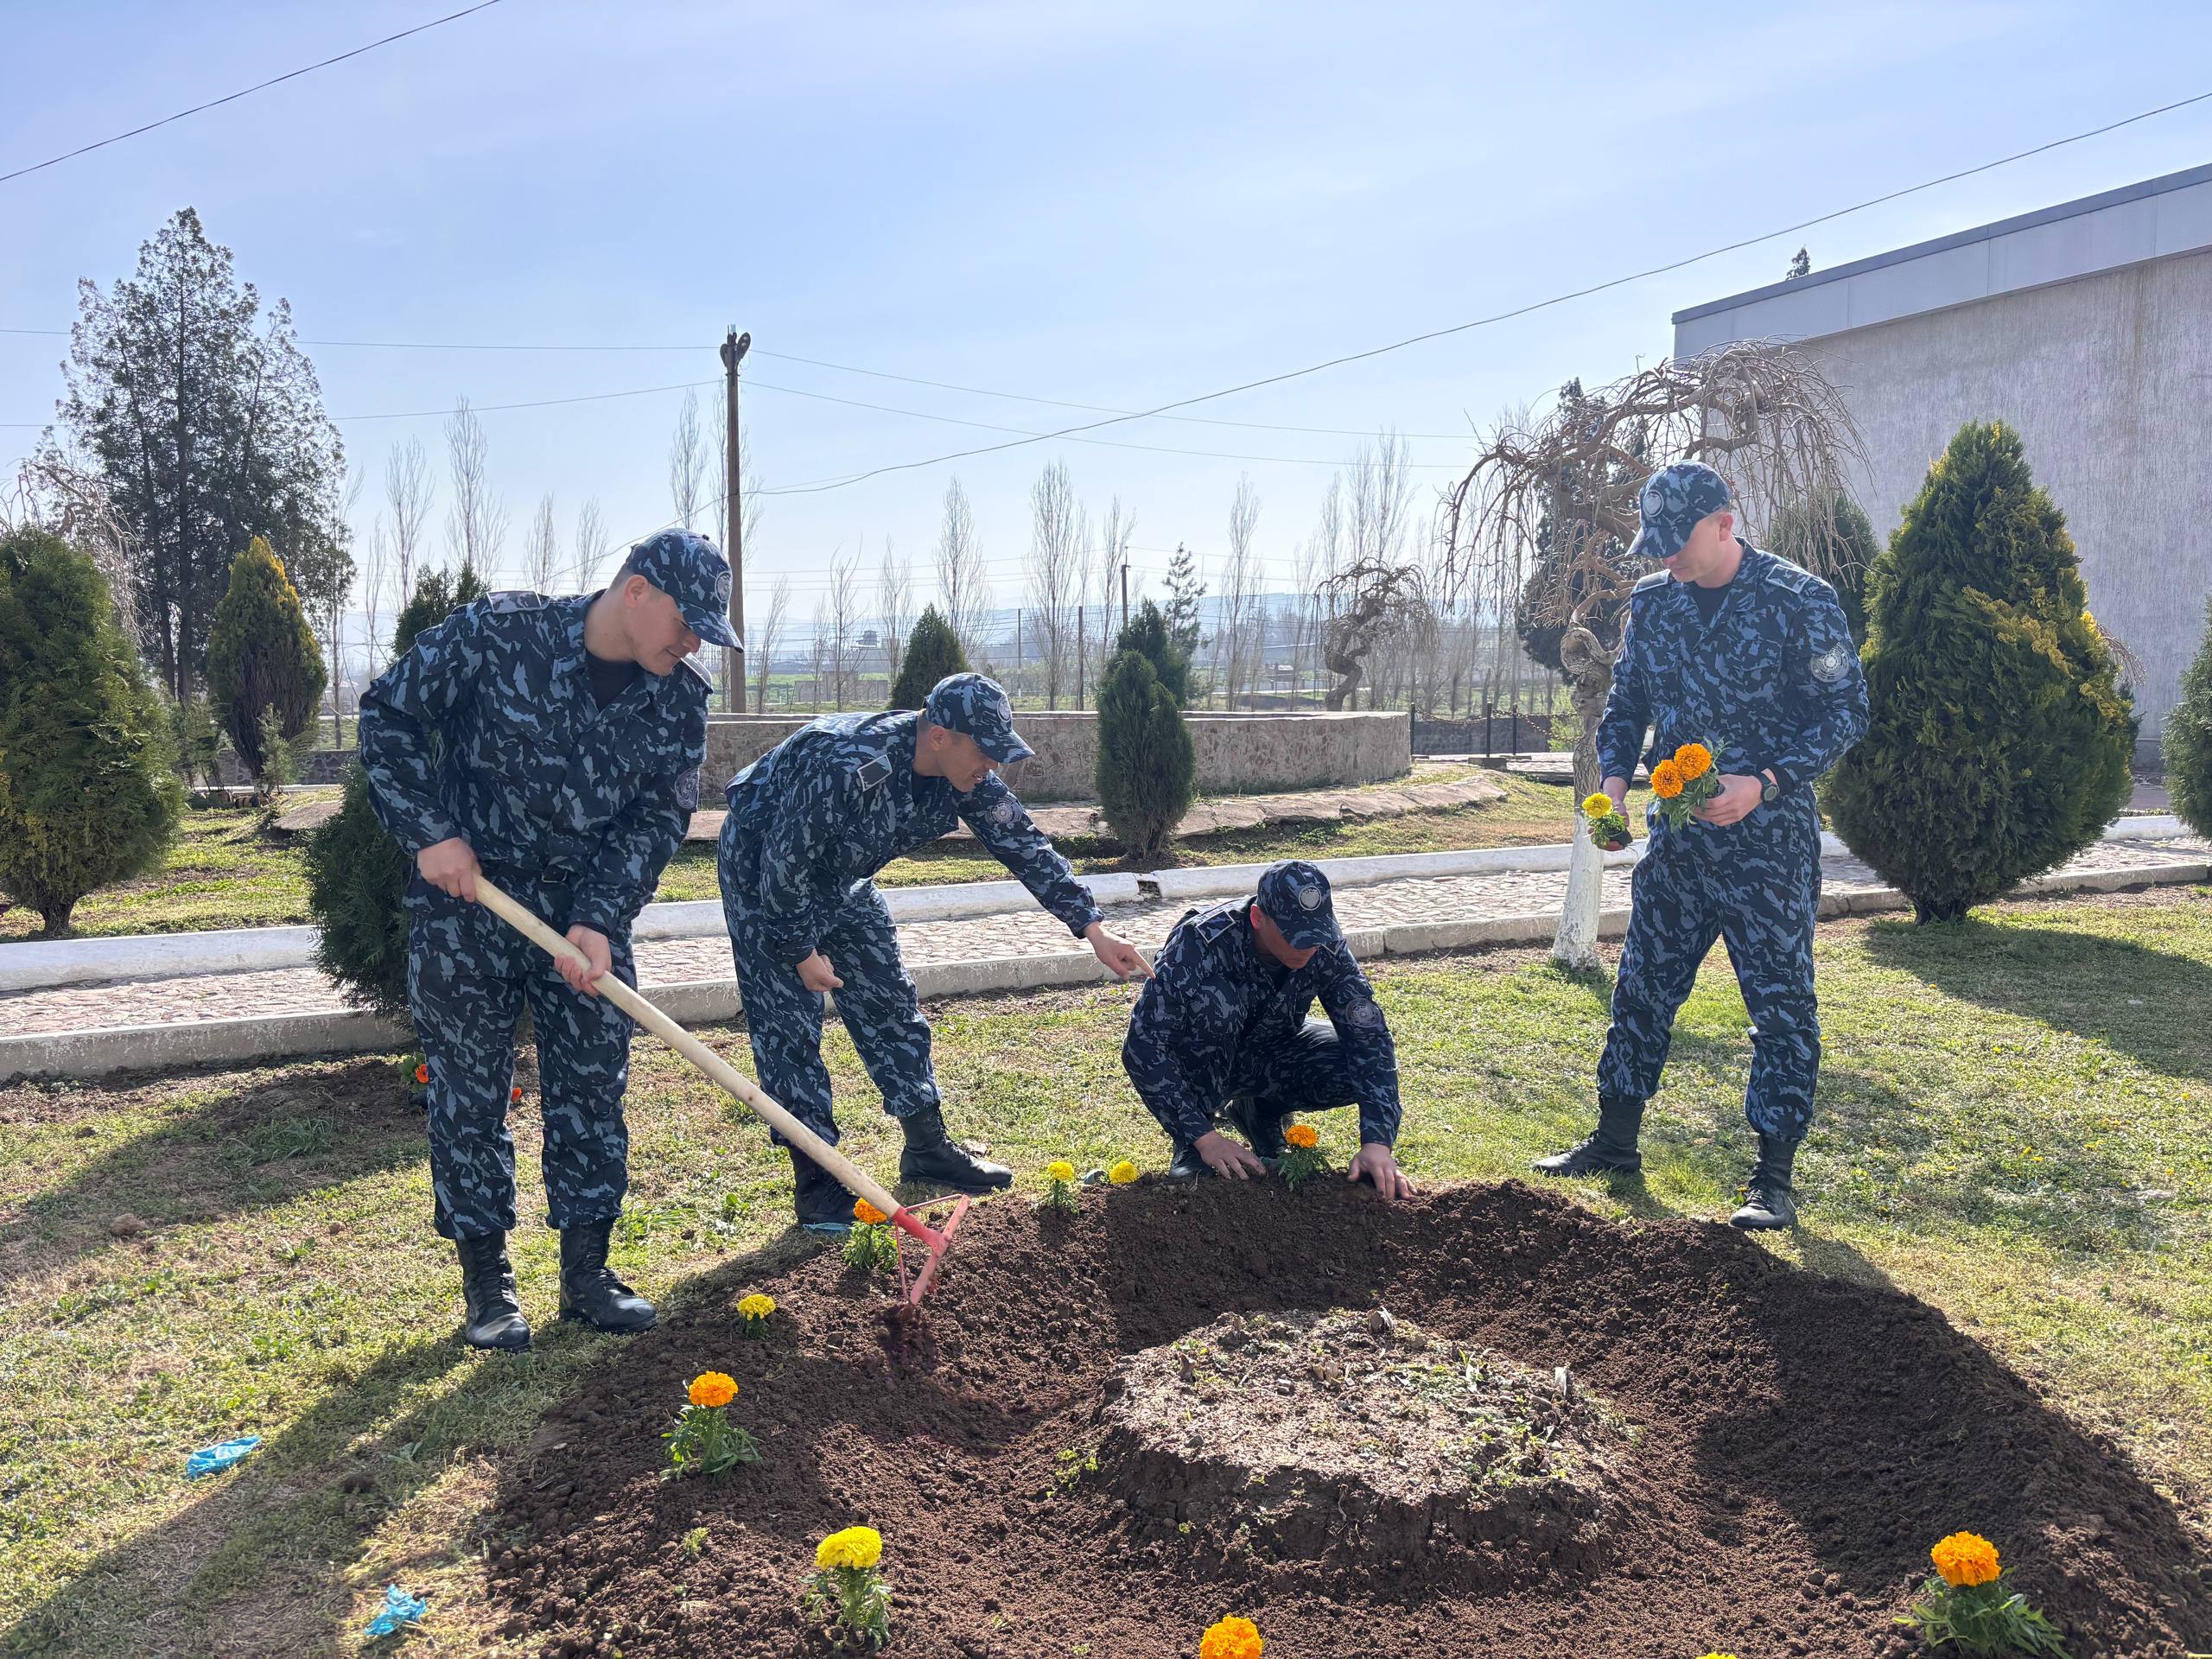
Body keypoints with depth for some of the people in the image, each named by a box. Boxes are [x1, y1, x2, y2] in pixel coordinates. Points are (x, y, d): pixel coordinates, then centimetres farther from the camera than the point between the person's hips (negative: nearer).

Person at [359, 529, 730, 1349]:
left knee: (594, 1085, 6)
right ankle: (485, 1282, 18)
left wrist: (600, 920, -16)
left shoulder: (680, 699, -6)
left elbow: (657, 817, -5)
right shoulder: (495, 633, -17)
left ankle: (586, 1273, 20)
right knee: (469, 1088, 4)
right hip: (464, 895, -3)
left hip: (586, 910, 4)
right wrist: (430, 832, -15)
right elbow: (388, 713, -8)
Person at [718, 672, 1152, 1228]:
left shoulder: (967, 777, -17)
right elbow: (785, 865, -31)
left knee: (890, 1003, 7)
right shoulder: (847, 765, -40)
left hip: (841, 877, 7)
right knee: (789, 1022, -8)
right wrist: (802, 953, -19)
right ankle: (815, 1182, -1)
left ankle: (928, 1148, 18)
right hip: (763, 873, -7)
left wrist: (1093, 930, -13)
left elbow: (1025, 845, -9)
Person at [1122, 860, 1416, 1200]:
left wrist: (1377, 1144, -36)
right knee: (1214, 997, -36)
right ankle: (1191, 1147, -17)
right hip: (1197, 1059, -3)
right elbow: (1141, 1047, -34)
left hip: (1267, 1052, 3)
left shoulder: (1325, 948, -22)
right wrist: (1204, 1137, -36)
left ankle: (1261, 1109, 5)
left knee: (1359, 1064, -23)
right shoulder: (1200, 945, -33)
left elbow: (1370, 1038, -23)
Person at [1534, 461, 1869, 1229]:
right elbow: (1626, 700, 14)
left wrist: (1766, 783, -22)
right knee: (1642, 986, 13)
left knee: (1781, 1001, 0)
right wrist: (1615, 776, -4)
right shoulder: (1652, 599, 6)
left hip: (1768, 841, -5)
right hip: (1675, 837, 6)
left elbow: (1846, 710, -9)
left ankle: (1775, 1176, 10)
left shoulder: (1800, 601, -11)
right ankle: (1614, 1140, 27)